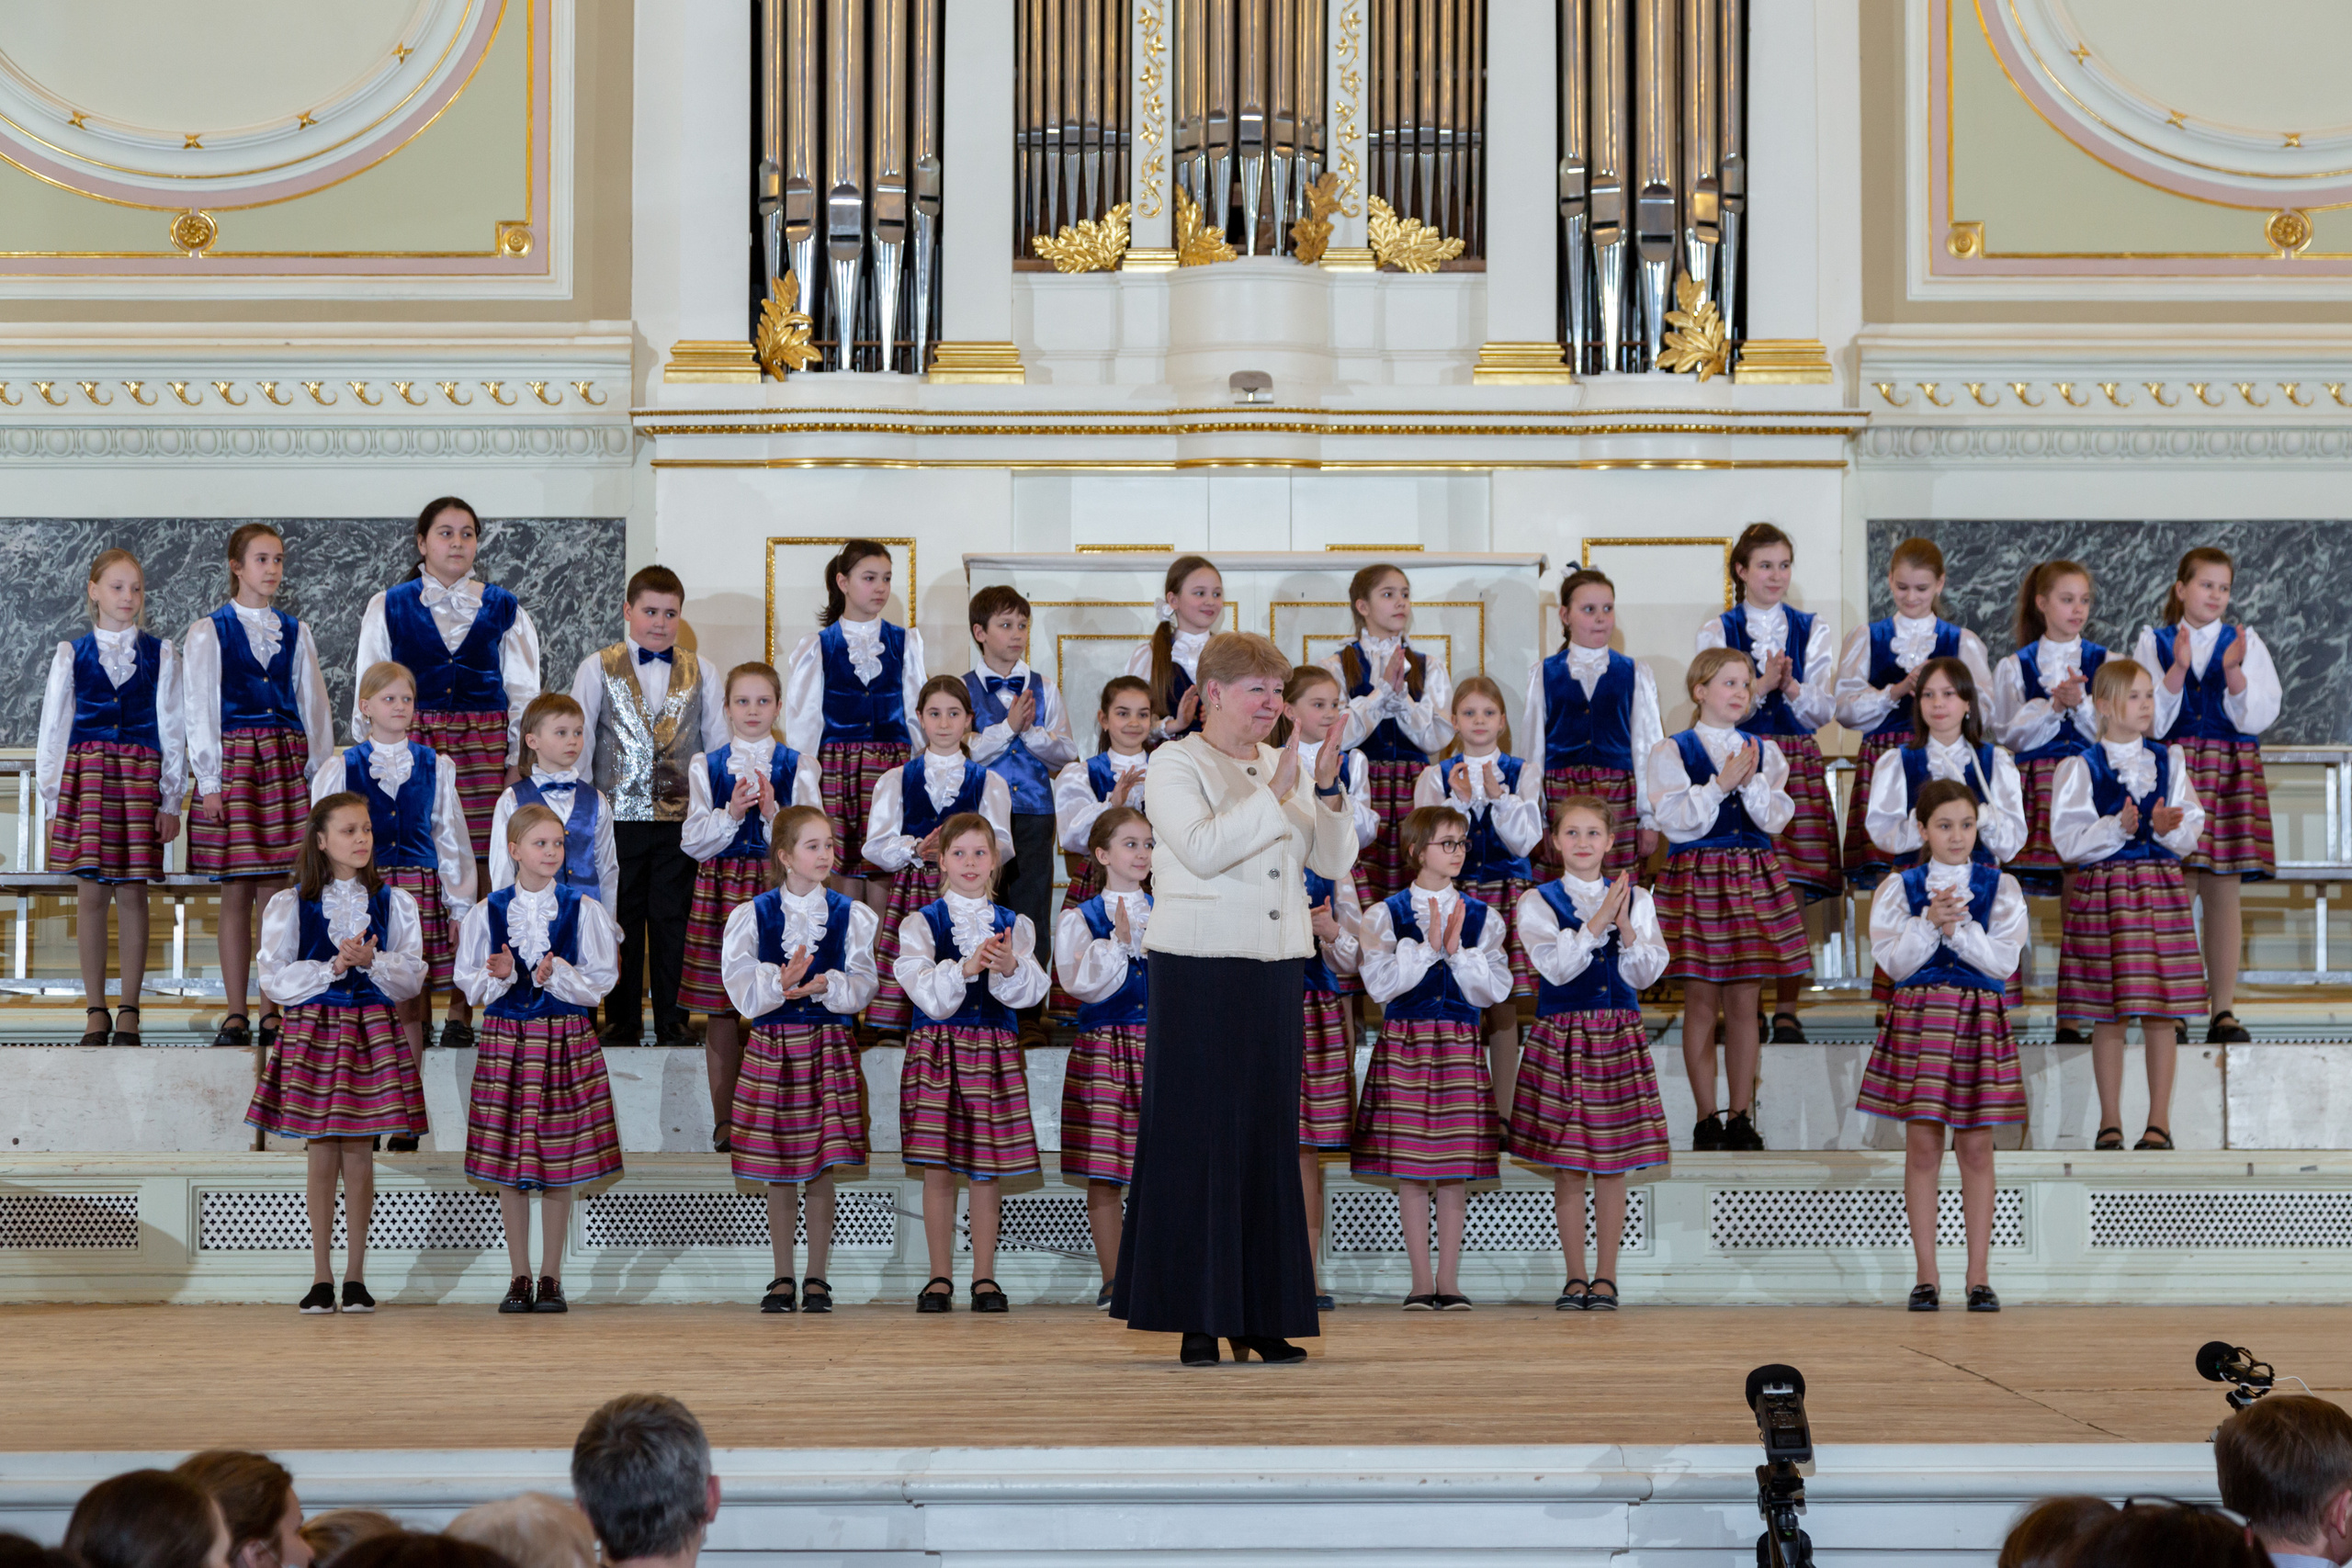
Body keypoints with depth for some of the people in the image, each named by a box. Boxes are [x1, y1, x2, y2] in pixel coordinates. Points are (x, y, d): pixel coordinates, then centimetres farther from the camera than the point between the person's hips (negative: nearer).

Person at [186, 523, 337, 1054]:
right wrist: (210, 781, -6)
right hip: (233, 761, -2)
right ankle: (234, 1015, 2)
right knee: (236, 893, -2)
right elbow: (199, 711, 0)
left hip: (286, 763, 2)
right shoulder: (207, 633, 3)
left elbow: (313, 706, 14)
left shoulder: (295, 633, 13)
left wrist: (320, 772, 8)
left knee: (276, 891, 0)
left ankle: (273, 1013, 3)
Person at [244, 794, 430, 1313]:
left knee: (359, 1154, 0)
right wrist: (331, 968, -14)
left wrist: (371, 961, -15)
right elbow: (274, 981, -3)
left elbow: (412, 978, 2)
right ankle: (321, 1277, 7)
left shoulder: (394, 903, 6)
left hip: (373, 1031, 1)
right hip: (311, 1031, -1)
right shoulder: (288, 906, 3)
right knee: (323, 1155, 0)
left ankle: (356, 1276, 8)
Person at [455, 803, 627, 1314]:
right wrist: (501, 975, -15)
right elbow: (471, 985, 5)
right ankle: (520, 1277, 12)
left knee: (560, 1159, 0)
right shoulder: (486, 912, 4)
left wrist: (557, 975, -17)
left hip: (567, 1041, -1)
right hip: (504, 1038, 1)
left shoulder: (582, 909, 1)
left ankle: (551, 1277, 10)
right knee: (506, 1158, 2)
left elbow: (600, 982, -1)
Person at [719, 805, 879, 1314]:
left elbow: (862, 986, -2)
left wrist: (824, 985, -20)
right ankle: (782, 1277, 15)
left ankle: (817, 1277, 10)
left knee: (822, 1167, 0)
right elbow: (741, 989, -5)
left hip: (829, 1047, 0)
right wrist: (780, 981, -23)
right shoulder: (750, 915, 3)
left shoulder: (852, 915, 4)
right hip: (770, 1047, 0)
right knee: (777, 1171, 4)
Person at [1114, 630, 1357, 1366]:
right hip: (1199, 973, -6)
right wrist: (1275, 794, -21)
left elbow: (1335, 861, 9)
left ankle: (1260, 1316, 10)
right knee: (1199, 1135, -5)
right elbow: (1203, 849, -20)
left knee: (1270, 1135, 5)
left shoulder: (1285, 768, 14)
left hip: (1276, 972, 6)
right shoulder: (1176, 766, -4)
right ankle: (1197, 1318, -1)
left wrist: (1328, 794, -7)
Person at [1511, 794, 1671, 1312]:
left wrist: (1627, 930, -14)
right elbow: (1555, 967, -12)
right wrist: (1597, 922, -18)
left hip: (1619, 1037, 1)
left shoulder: (1635, 899, 8)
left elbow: (1647, 973, 1)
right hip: (1560, 1037, -1)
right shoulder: (1537, 902, 1)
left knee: (1613, 1166, 2)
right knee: (1566, 1167, 1)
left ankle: (1606, 1277, 10)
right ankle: (1575, 1278, 10)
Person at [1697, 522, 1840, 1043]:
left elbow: (1824, 710, 5)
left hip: (1798, 763, 1)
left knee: (1792, 890, -5)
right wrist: (1762, 685, -18)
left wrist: (1790, 686, -15)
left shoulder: (1810, 630, 11)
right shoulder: (1717, 630, 7)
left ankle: (1787, 1009, 0)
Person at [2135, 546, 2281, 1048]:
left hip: (2232, 774, 1)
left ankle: (2223, 1011, 2)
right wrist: (2178, 668, -15)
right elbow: (2149, 720, -2)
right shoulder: (2153, 643, 7)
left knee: (2224, 891, -1)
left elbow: (2258, 717, 0)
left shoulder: (2244, 642, 9)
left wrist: (2234, 671, -16)